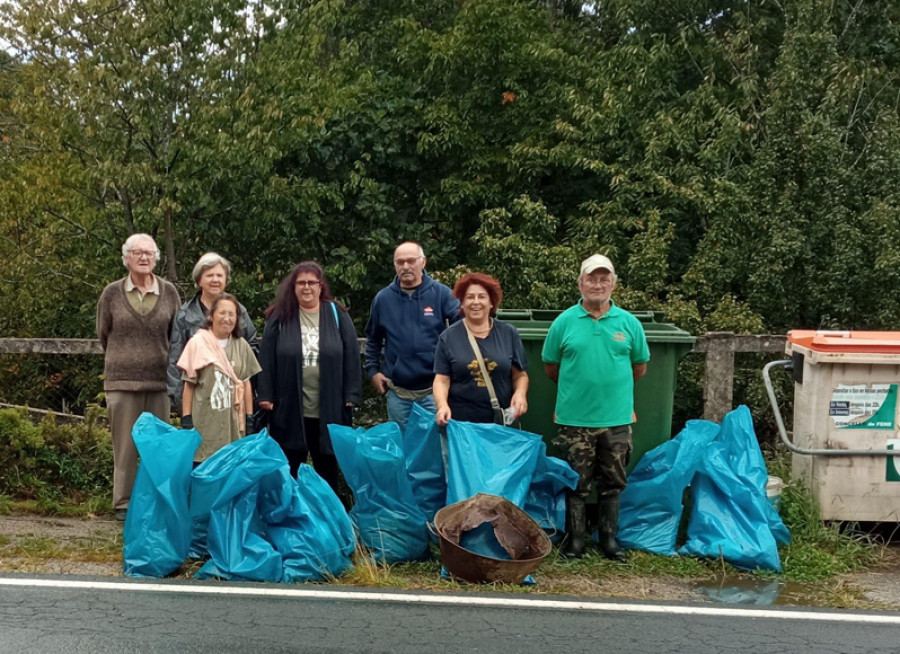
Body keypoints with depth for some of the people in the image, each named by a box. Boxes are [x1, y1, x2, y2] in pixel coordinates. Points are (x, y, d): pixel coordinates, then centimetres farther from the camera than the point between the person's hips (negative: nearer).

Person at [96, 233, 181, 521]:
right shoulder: (112, 293, 2)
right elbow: (103, 335, 11)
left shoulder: (169, 292, 3)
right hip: (122, 381, -1)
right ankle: (124, 504, 12)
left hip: (159, 381, 1)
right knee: (125, 446, 3)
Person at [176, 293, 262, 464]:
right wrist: (186, 418, -3)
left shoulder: (242, 345, 9)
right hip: (204, 423, -2)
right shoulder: (198, 343, 0)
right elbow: (189, 385, 1)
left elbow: (246, 383, 12)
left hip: (233, 423, 3)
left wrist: (250, 418, 9)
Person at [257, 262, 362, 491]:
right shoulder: (279, 318, 3)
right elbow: (266, 359, 1)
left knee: (327, 469, 11)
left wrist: (351, 395, -4)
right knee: (291, 472, 9)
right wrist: (265, 395, -5)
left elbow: (351, 357, 2)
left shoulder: (337, 315, 4)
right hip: (289, 410, 0)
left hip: (329, 411, 1)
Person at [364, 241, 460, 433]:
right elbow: (373, 339, 16)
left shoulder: (441, 293, -4)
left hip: (434, 390, -2)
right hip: (397, 392, 3)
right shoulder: (383, 298, 4)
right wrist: (372, 370, 9)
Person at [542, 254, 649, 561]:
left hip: (617, 418, 2)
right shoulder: (565, 322, -1)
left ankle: (609, 538, 23)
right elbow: (550, 366, 7)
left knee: (612, 483, 11)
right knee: (577, 483, 7)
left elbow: (640, 366, 12)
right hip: (575, 418, -1)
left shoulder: (629, 323, 2)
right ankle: (575, 538, 19)